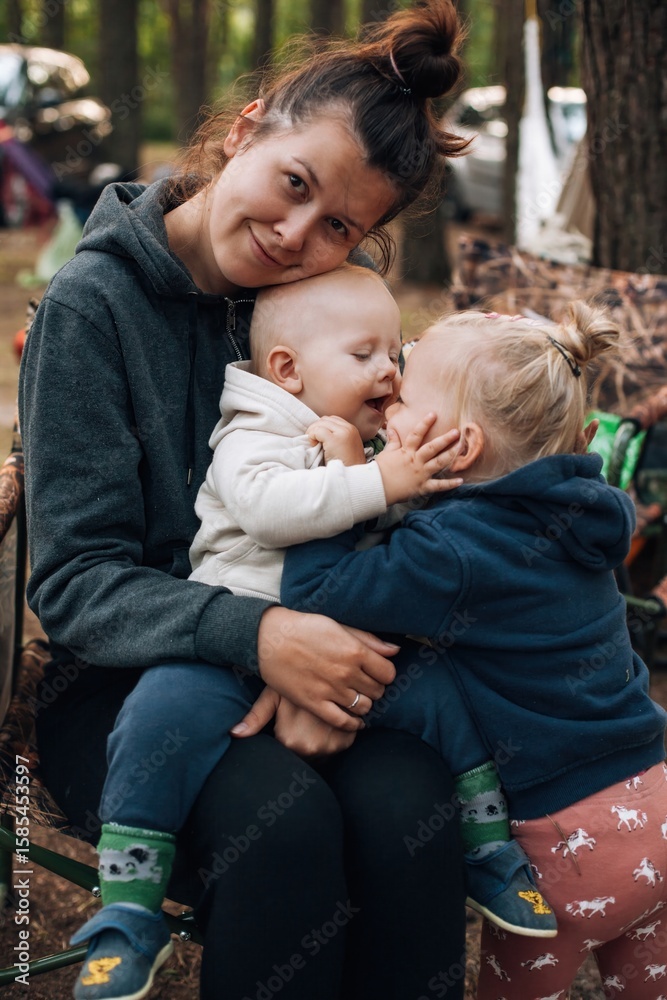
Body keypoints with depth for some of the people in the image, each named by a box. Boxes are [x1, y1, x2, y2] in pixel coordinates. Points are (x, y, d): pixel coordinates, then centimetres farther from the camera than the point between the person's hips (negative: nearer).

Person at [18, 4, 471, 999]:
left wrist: (332, 657, -19)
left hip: (299, 670, 3)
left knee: (407, 803, -27)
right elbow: (76, 581, -13)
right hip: (119, 686, -3)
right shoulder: (95, 304, -10)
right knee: (279, 822, -31)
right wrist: (254, 634, -31)